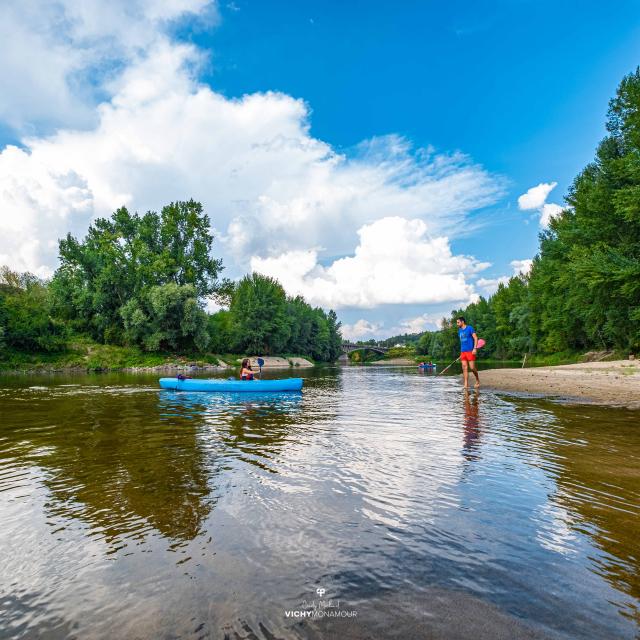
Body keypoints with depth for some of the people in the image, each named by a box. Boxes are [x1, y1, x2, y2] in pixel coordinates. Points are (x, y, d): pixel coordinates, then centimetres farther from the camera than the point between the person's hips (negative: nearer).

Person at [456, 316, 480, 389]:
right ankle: (466, 384, 0)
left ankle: (477, 380, 19)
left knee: (472, 367, -7)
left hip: (470, 351, -6)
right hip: (463, 351, 6)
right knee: (464, 368, 0)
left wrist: (475, 348, -18)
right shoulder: (459, 330, 15)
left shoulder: (470, 328, -4)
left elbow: (475, 338, -8)